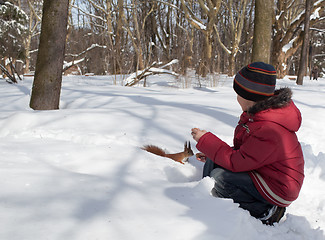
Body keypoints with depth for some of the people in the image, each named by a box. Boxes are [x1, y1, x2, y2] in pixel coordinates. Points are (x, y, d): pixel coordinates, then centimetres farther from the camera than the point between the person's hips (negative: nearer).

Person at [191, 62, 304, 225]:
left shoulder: (270, 129, -32)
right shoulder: (259, 112, 0)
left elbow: (236, 162, -26)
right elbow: (244, 151, 11)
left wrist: (205, 140, -17)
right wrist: (211, 153, 3)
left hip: (277, 188, -10)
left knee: (219, 177, -23)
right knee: (212, 162, 1)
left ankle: (265, 212, -10)